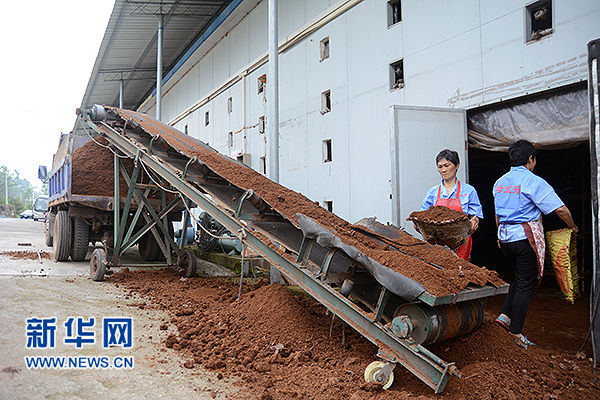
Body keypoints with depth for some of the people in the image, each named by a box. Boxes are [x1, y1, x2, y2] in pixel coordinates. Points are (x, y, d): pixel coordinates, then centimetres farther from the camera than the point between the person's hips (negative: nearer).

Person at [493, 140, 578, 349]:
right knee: (526, 284, 2)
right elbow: (560, 208, -14)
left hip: (505, 237, 7)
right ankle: (516, 333, 7)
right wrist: (573, 227, 3)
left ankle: (505, 315, 13)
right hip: (526, 237, -6)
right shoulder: (533, 182, -12)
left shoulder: (499, 182, 9)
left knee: (521, 277, 22)